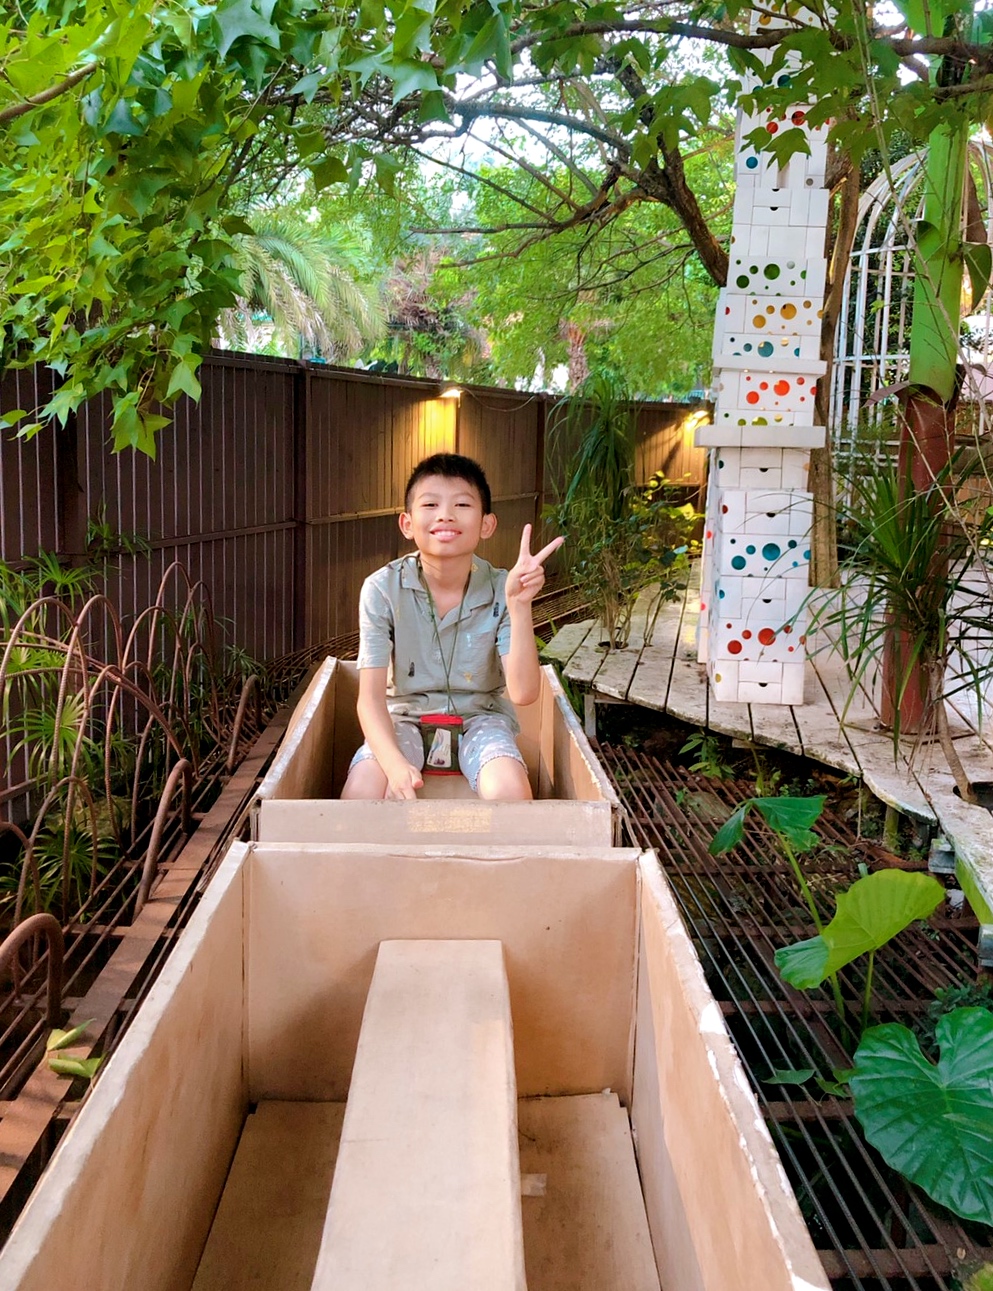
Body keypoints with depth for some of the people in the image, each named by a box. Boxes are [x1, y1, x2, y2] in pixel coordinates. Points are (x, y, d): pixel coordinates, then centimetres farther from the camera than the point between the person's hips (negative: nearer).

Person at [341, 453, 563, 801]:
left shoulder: (501, 590, -15)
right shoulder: (382, 589, -16)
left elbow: (523, 693, -24)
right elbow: (371, 696, -19)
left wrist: (520, 607, -35)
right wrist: (394, 764, -36)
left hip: (478, 716, 0)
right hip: (405, 715, 0)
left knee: (510, 791, -29)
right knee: (359, 793, -28)